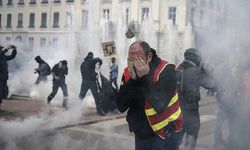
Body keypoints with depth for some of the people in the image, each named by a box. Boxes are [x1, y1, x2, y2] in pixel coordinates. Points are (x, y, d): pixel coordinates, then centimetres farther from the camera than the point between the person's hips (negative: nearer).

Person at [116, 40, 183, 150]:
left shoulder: (166, 70, -17)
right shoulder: (128, 72, -3)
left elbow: (159, 106, -26)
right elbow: (121, 107, -11)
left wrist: (145, 78, -27)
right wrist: (132, 80, -21)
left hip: (165, 133, -4)